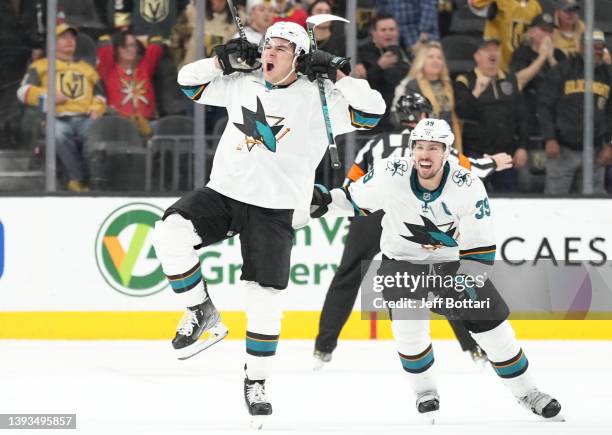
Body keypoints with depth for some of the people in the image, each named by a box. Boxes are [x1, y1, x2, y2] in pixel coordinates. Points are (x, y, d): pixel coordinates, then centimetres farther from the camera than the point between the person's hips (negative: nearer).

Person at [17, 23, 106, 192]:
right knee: (59, 133, -42)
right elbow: (24, 91, 11)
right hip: (57, 119, -2)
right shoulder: (41, 66, 23)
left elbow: (99, 95, 26)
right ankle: (78, 179, -39)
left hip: (85, 118, 2)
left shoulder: (87, 69, 34)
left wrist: (96, 110, 3)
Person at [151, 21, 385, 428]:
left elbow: (372, 109, -13)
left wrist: (336, 74, -14)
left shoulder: (317, 98, -5)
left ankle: (256, 382, 16)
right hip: (224, 192, 3)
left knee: (266, 301, -3)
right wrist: (224, 60, 1)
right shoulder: (242, 84, 7)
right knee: (171, 232, -23)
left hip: (274, 209, -3)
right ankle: (203, 315, -4)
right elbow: (189, 80, 15)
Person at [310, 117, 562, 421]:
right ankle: (425, 392, -3)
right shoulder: (390, 175, -22)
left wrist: (468, 282, -24)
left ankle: (526, 393, 18)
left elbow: (480, 246, -15)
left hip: (455, 263, 1)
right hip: (402, 263, -1)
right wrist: (325, 199, -18)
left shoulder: (468, 187, -22)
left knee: (492, 324, -2)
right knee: (408, 321, -25)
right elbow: (357, 199, -3)